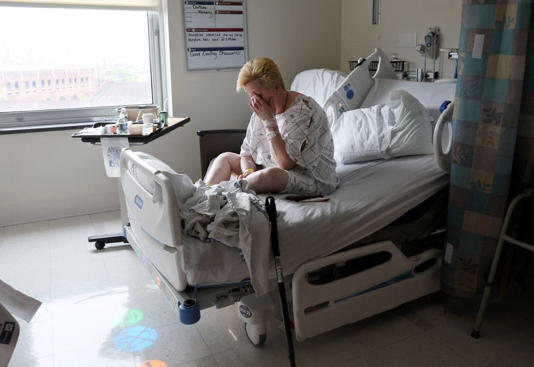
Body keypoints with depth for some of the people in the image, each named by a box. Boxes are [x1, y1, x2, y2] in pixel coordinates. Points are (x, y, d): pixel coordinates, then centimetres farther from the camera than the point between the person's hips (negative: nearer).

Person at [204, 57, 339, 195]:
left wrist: (269, 121, -23)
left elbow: (285, 164, -26)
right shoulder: (262, 110, 3)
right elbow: (247, 152, 7)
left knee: (271, 174, -39)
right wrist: (248, 172, -16)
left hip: (312, 180, -8)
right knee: (225, 157, 8)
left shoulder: (304, 111, -21)